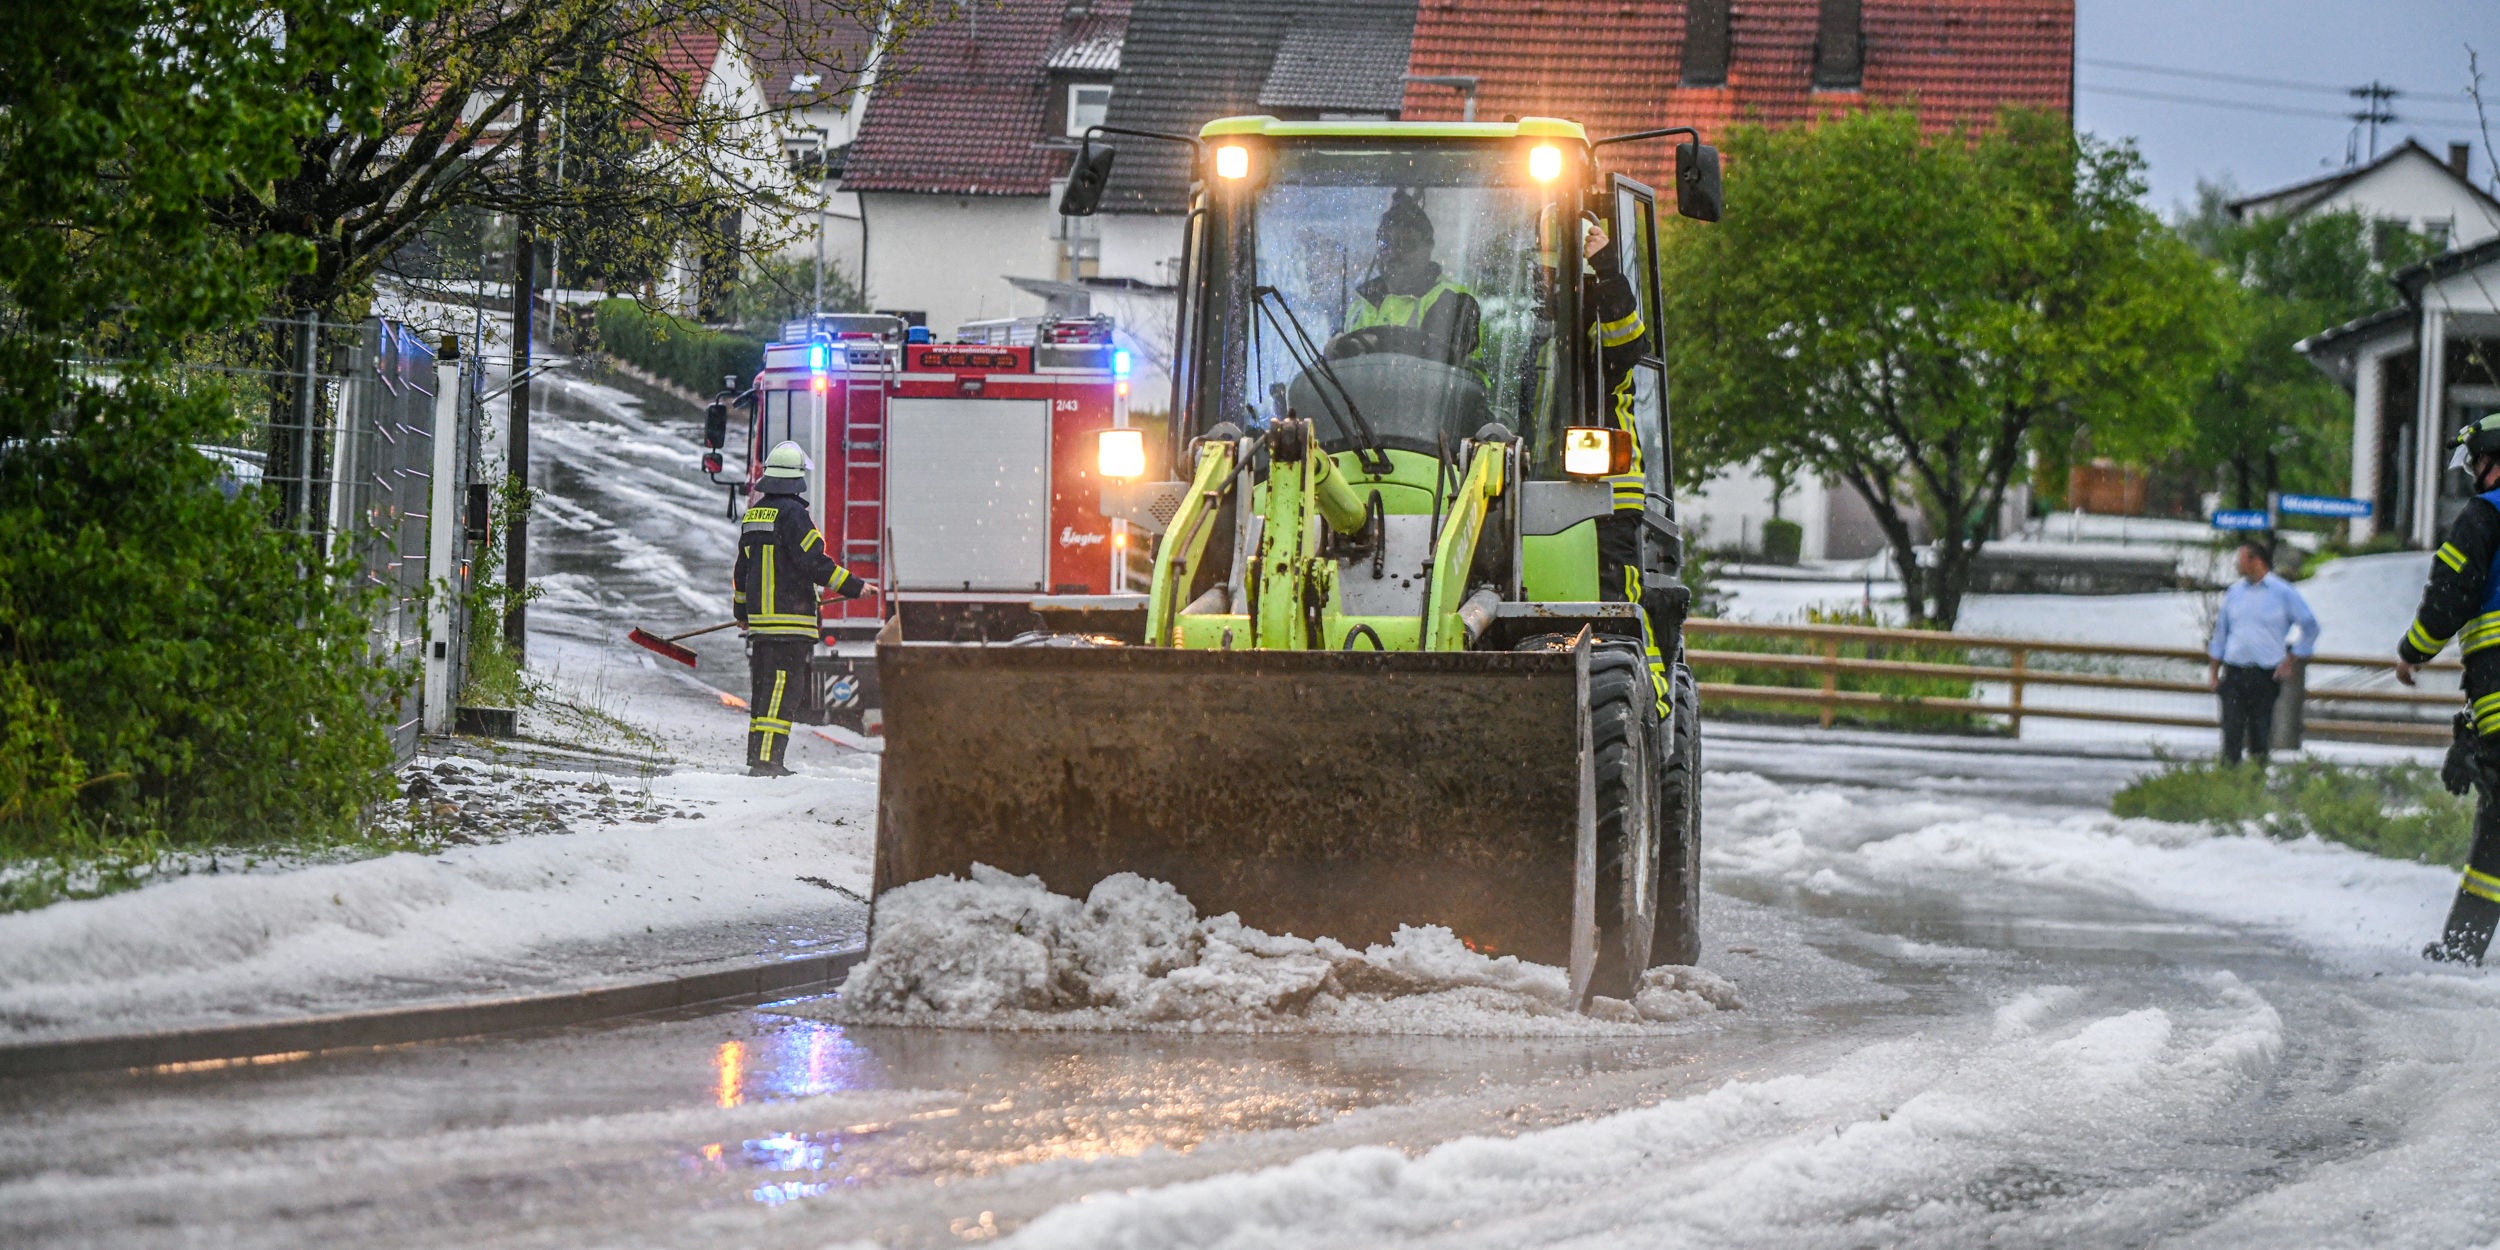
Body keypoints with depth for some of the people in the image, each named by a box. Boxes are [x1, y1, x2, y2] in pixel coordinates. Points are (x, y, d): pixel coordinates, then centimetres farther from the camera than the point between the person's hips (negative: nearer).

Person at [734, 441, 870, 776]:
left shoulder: (753, 516, 14)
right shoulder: (791, 513, -12)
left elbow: (743, 569, 22)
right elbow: (814, 562, -16)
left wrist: (741, 610, 34)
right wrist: (854, 586, -8)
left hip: (760, 619, 8)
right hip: (790, 618, -8)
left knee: (764, 687, 13)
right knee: (780, 688, -9)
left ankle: (758, 759, 15)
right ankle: (767, 760, -14)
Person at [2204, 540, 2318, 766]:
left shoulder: (2283, 593, -1)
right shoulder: (2235, 591, 10)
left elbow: (2310, 627, 4)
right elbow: (2220, 633, 16)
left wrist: (2289, 662, 0)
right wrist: (2213, 673, 11)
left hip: (2266, 675, -3)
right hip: (2234, 671, 3)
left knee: (2260, 732, 2)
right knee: (2232, 731, -5)